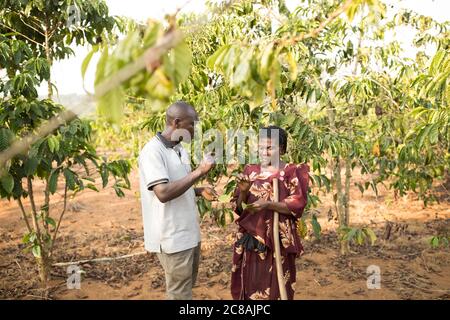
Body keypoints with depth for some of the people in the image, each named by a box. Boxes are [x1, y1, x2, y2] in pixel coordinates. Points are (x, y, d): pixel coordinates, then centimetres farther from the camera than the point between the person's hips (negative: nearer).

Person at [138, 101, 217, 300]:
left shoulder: (180, 149, 11)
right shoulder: (152, 151, -17)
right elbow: (163, 193, -27)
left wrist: (199, 191, 3)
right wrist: (198, 172, -24)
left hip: (189, 234, 9)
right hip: (172, 238, -9)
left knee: (186, 288, 20)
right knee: (180, 294, 3)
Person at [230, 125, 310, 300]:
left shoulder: (292, 171, -2)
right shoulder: (250, 170, 8)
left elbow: (297, 205, -10)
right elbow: (239, 208, 8)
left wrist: (268, 204, -21)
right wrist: (243, 191, -12)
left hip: (278, 241, -3)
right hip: (250, 239, 3)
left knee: (275, 288, 3)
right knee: (249, 286, 10)